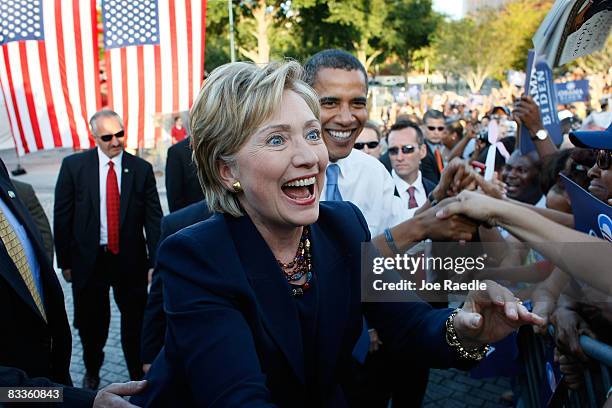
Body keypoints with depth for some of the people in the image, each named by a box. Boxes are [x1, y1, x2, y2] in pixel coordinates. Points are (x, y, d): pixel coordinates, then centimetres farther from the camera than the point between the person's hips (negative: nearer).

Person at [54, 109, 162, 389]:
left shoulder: (141, 169, -5)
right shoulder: (73, 166, -6)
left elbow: (154, 218, -4)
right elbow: (62, 217, -2)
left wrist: (154, 263, -9)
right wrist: (65, 261, -2)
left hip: (130, 260, 0)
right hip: (88, 259, 0)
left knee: (135, 323, 12)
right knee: (91, 324, 18)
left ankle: (138, 375, 33)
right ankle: (92, 371, 45)